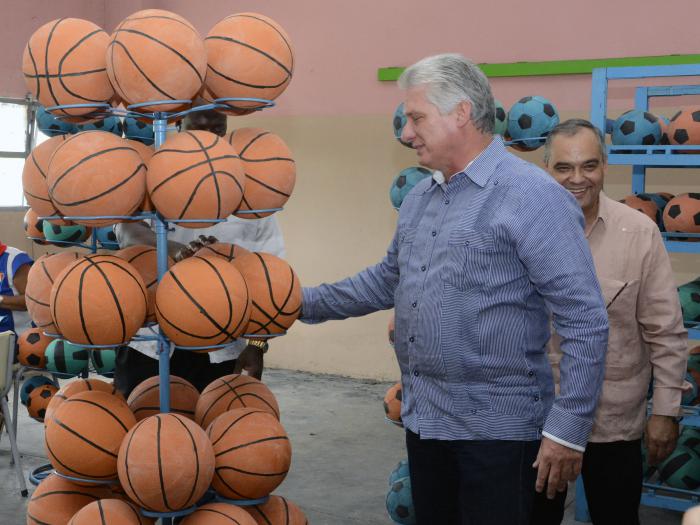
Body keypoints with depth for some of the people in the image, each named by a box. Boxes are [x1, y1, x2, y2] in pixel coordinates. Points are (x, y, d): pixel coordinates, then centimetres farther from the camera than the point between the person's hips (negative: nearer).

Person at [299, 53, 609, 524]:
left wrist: (568, 430, -19)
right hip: (423, 417, 8)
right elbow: (388, 280, 22)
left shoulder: (533, 197, -16)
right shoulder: (419, 198, 9)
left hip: (495, 428, -7)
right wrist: (306, 304, 16)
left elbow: (585, 322, -18)